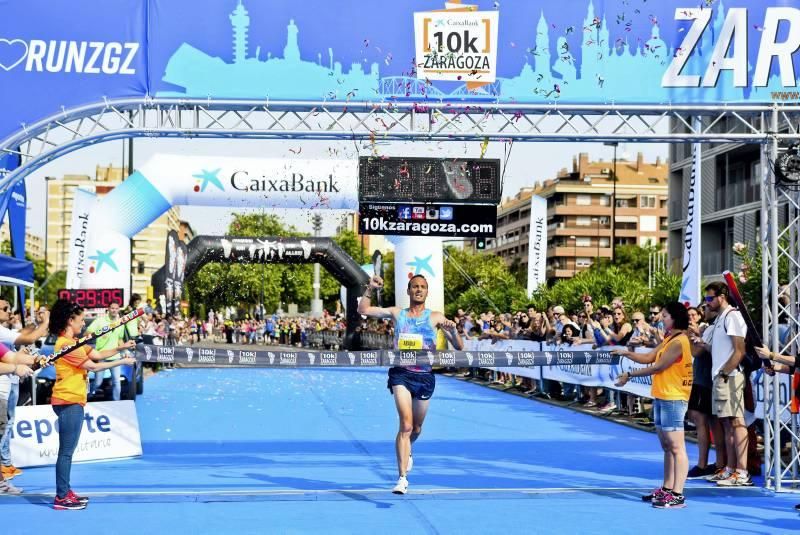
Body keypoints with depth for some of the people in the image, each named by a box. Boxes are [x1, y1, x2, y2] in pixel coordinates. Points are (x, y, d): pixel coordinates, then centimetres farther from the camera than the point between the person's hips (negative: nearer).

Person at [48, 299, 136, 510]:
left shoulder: (74, 342, 14)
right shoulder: (65, 344, -17)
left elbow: (97, 355, 13)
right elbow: (94, 366, -14)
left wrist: (121, 348, 3)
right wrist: (122, 362, -7)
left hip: (74, 402, 10)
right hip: (68, 402, -10)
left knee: (68, 450, 14)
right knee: (66, 450, -7)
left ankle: (65, 492, 20)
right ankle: (61, 498, -5)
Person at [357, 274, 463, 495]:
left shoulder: (435, 317, 5)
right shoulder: (397, 313, 8)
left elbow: (459, 347, 2)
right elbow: (363, 310, 7)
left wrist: (453, 330, -18)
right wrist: (370, 289, -6)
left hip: (425, 376, 2)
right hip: (401, 374, -2)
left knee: (416, 428, 16)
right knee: (406, 424, -18)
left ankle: (406, 452, 51)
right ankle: (402, 478, -20)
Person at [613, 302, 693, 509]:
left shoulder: (678, 342, -16)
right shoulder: (668, 340, 16)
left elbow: (658, 367, -16)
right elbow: (648, 358, 14)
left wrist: (630, 375, -10)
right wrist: (626, 353, 0)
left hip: (673, 399, -10)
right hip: (661, 397, 10)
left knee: (676, 447, -10)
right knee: (666, 446, 15)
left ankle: (677, 495, -11)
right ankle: (666, 489, 23)